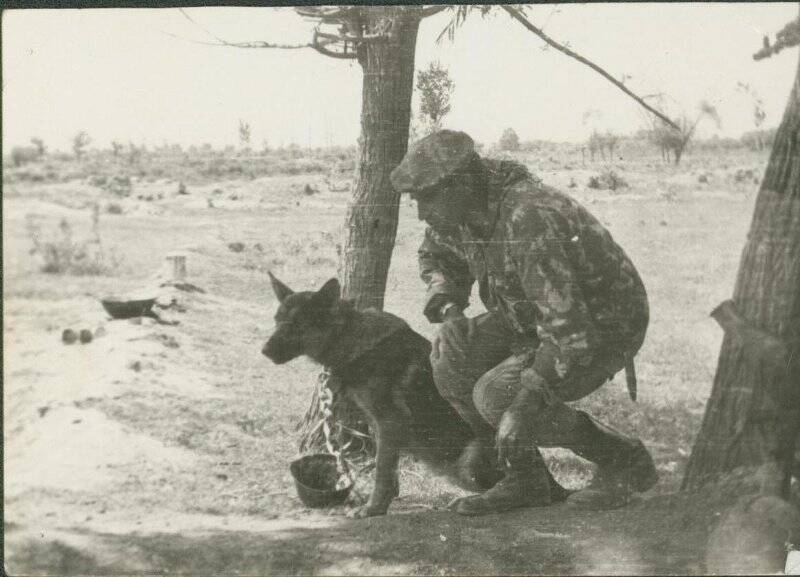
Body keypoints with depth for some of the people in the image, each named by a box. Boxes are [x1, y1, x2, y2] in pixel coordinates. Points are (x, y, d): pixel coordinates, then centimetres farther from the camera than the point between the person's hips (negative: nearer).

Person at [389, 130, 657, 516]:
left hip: (602, 329, -8)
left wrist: (525, 406, -41)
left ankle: (623, 461, -4)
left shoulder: (528, 222, -36)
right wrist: (448, 309, -7)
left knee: (497, 397, -24)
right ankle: (524, 479, -2)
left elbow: (569, 329, -39)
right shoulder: (461, 209, -9)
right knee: (451, 352, -13)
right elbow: (437, 257, 14)